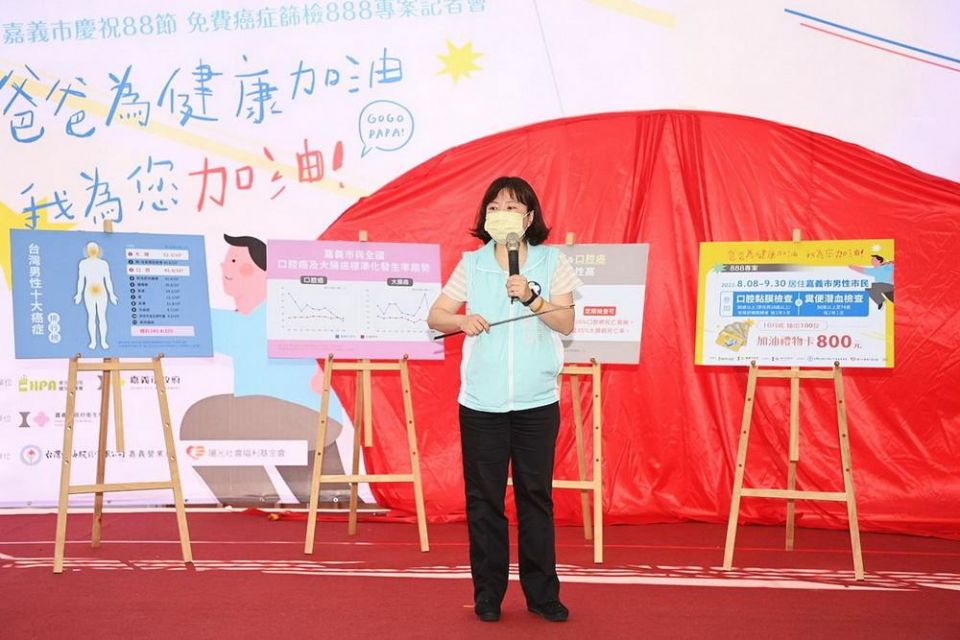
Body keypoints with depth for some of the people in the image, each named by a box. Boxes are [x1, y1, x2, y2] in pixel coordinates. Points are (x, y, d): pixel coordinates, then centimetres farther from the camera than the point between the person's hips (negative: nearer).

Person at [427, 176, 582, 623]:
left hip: (537, 402, -1)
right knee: (484, 498, 5)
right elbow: (435, 316, 3)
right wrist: (461, 320, -17)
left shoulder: (552, 262, 3)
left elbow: (566, 322, -4)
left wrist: (532, 298, -19)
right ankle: (487, 593, 17)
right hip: (481, 402, 1)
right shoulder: (471, 264, 5)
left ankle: (542, 593, 17)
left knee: (536, 496, 6)